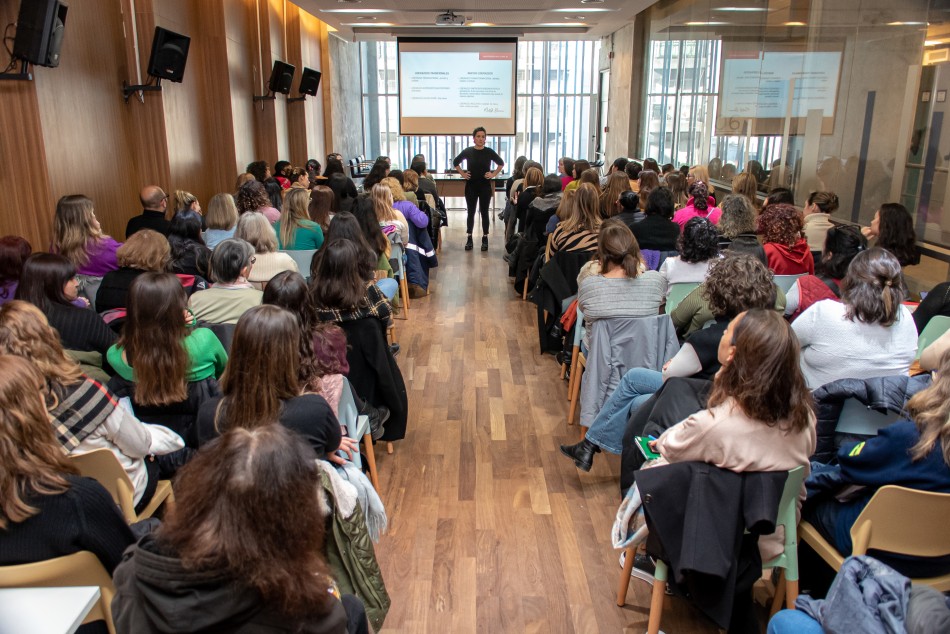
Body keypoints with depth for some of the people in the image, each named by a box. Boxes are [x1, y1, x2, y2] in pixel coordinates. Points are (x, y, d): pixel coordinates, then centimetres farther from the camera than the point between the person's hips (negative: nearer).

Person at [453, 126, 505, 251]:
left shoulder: (489, 152, -3)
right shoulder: (467, 151, -2)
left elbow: (501, 163, 12)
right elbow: (455, 162, 13)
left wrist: (493, 174, 2)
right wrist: (462, 174, 5)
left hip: (485, 186, 0)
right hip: (471, 186, 1)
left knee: (484, 212, 5)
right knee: (471, 212, 6)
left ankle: (485, 239, 14)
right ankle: (469, 239, 14)